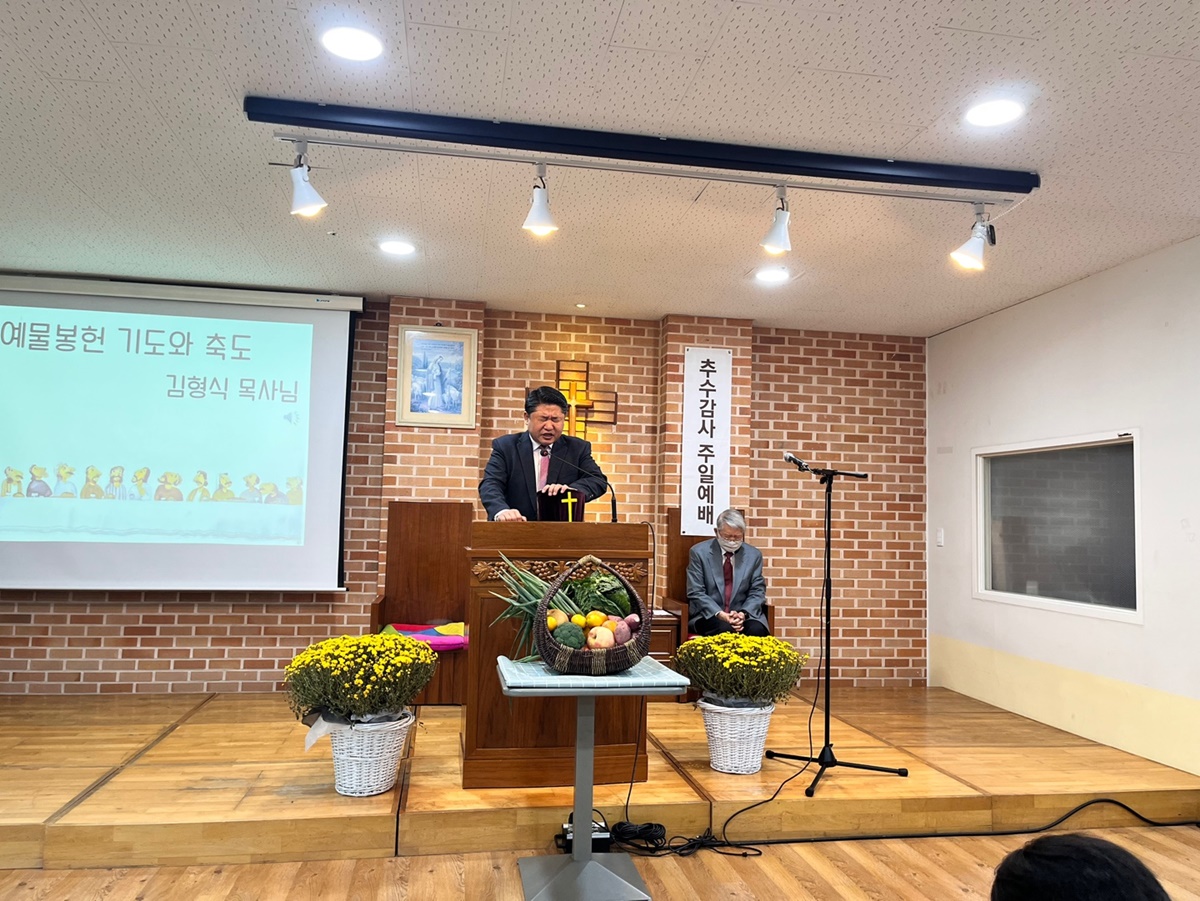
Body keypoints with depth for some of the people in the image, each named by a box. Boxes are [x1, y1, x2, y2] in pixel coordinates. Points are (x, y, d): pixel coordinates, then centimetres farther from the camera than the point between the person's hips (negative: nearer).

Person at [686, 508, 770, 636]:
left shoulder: (753, 555, 7)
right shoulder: (699, 552, -2)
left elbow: (757, 592, 6)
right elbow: (696, 593, -5)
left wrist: (743, 614, -14)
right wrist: (720, 614, -20)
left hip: (744, 614, 3)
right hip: (709, 615, -3)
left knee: (757, 630, -28)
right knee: (725, 629, -34)